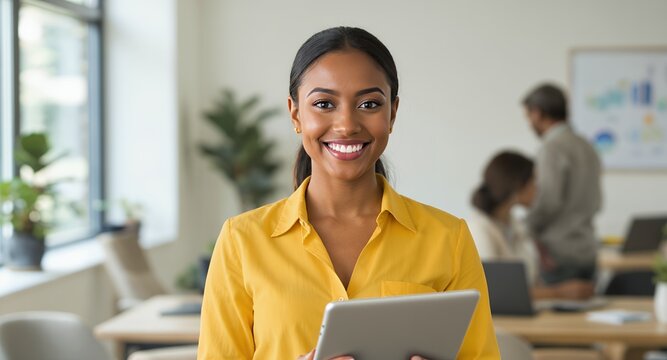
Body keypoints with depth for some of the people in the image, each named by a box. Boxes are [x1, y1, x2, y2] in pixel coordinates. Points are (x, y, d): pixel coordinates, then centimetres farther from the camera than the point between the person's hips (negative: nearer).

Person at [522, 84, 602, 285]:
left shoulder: (552, 147, -13)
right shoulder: (586, 147, 14)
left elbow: (548, 200, -20)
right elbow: (596, 202, 19)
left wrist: (529, 226, -5)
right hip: (587, 252, 8)